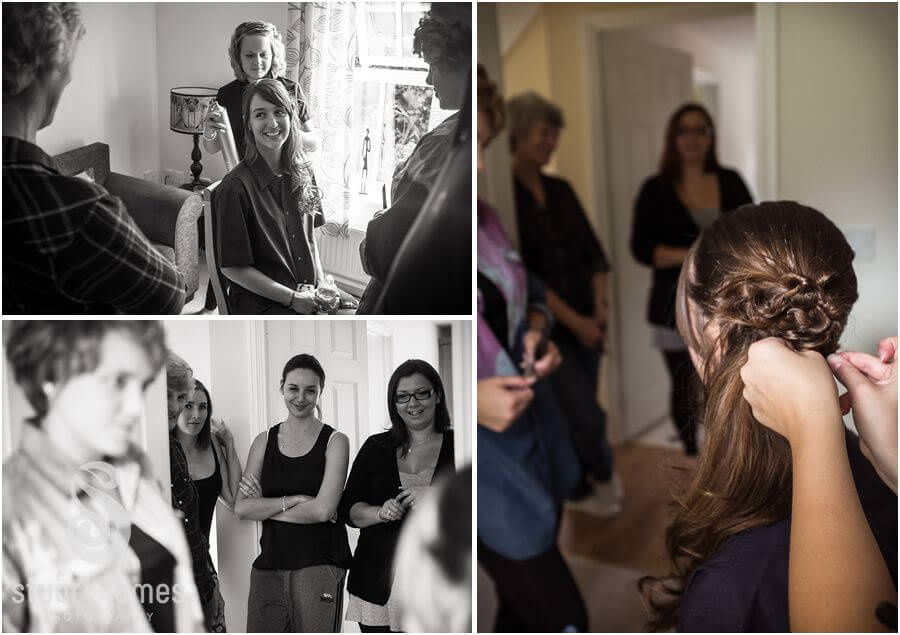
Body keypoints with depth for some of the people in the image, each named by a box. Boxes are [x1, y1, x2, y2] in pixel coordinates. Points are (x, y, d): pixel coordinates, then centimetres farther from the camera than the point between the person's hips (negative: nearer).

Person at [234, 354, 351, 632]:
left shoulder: (334, 441, -2)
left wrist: (265, 507, -4)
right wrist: (292, 500, -11)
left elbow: (323, 509, -13)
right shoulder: (264, 441, 9)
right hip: (269, 564, 3)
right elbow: (241, 508, 1)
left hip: (319, 565, -3)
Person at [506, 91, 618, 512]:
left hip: (585, 323, 6)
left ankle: (581, 489, 32)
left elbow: (593, 252, 10)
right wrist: (573, 320, -15)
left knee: (576, 416, 11)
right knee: (587, 417, -6)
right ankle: (603, 475, 24)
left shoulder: (561, 190, 8)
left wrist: (600, 307, -4)